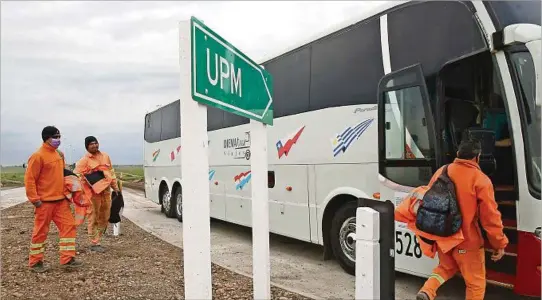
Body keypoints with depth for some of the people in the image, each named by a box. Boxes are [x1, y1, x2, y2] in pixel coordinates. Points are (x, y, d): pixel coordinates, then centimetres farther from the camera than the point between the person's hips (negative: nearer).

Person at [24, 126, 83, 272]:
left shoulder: (59, 154, 11)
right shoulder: (38, 156, -14)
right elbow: (29, 179, -15)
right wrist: (34, 199, -17)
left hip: (61, 200, 8)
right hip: (45, 202, -7)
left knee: (69, 225, 3)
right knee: (41, 231, 4)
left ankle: (67, 259, 9)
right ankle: (35, 262, 18)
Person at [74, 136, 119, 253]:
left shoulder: (105, 156, 12)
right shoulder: (84, 160, -5)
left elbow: (111, 171, 19)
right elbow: (76, 175, -10)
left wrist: (115, 186, 19)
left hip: (106, 191, 6)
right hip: (93, 192, -6)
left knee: (104, 218, 12)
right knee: (94, 218, -1)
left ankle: (97, 240, 26)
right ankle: (94, 244, 8)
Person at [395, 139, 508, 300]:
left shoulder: (442, 171, 0)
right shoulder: (480, 180, -17)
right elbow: (490, 217, -14)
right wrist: (499, 244, -2)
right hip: (466, 240, -5)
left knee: (447, 267, 29)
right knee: (476, 283, 11)